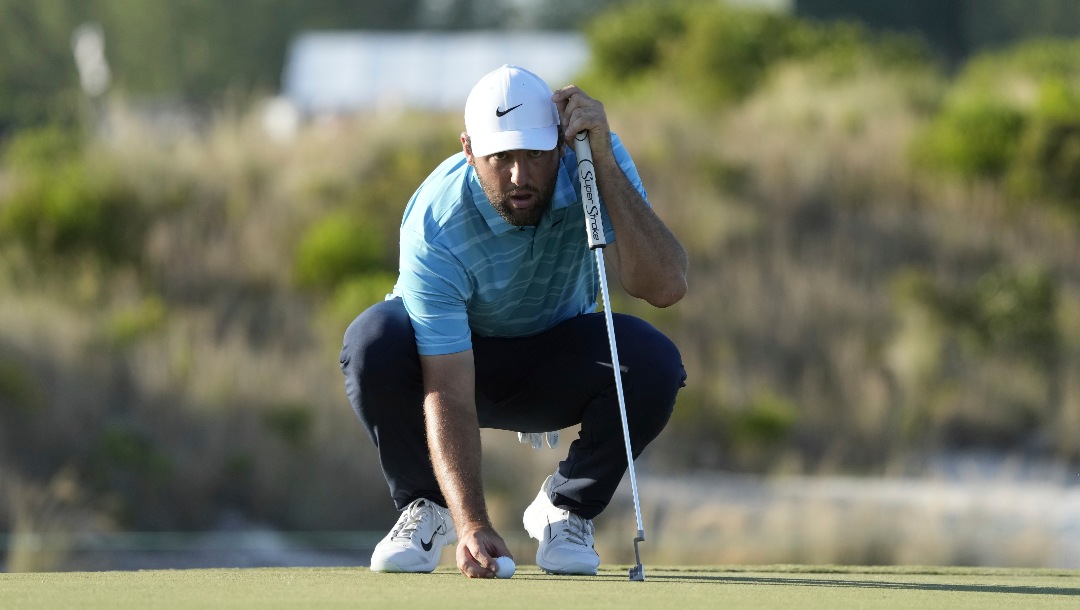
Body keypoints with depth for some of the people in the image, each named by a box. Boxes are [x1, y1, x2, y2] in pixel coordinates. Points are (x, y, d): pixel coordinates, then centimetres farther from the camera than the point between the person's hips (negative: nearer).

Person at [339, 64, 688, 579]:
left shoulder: (591, 163, -25)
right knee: (373, 343, -36)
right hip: (454, 355, -2)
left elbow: (664, 285, -37)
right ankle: (424, 506, -7)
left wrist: (603, 160, -42)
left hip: (556, 364, 2)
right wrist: (472, 525, -48)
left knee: (654, 363, -30)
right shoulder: (435, 227, -33)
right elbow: (449, 393, -36)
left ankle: (567, 506, -2)